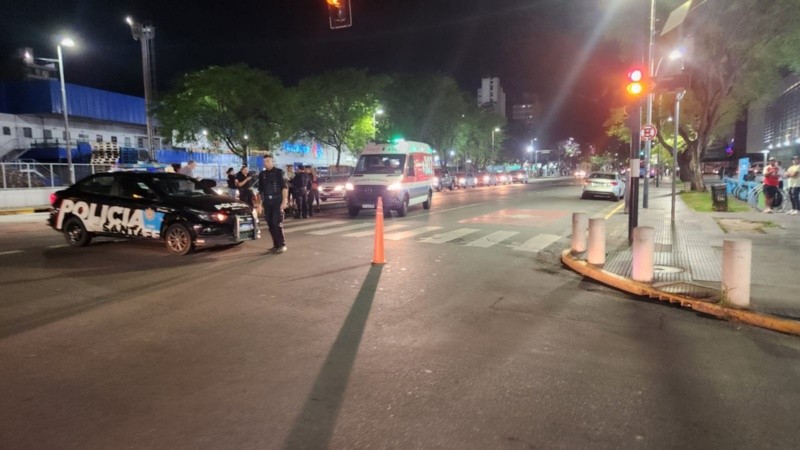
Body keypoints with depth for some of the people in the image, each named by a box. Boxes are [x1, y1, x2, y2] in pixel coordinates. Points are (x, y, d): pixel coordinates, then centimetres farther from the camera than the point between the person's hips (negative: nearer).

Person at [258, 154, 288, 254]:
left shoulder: (278, 172, -2)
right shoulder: (262, 174, 13)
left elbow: (285, 187, -6)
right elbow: (260, 190, 18)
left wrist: (284, 201, -13)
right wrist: (260, 203, 14)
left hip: (277, 200, -5)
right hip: (267, 201, 5)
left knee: (277, 223, -10)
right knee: (270, 224, 5)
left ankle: (282, 245, -2)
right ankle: (275, 245, 14)